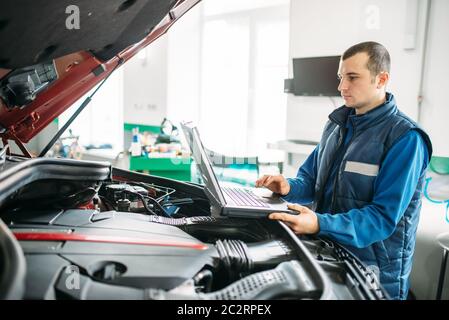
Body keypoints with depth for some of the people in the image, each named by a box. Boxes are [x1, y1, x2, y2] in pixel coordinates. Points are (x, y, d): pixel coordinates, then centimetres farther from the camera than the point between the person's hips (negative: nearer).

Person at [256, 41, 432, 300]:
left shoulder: (405, 138, -16)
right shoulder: (337, 123, 7)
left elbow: (384, 217, -22)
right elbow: (311, 177, 12)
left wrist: (321, 225, -34)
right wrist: (290, 188, -11)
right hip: (326, 252, 6)